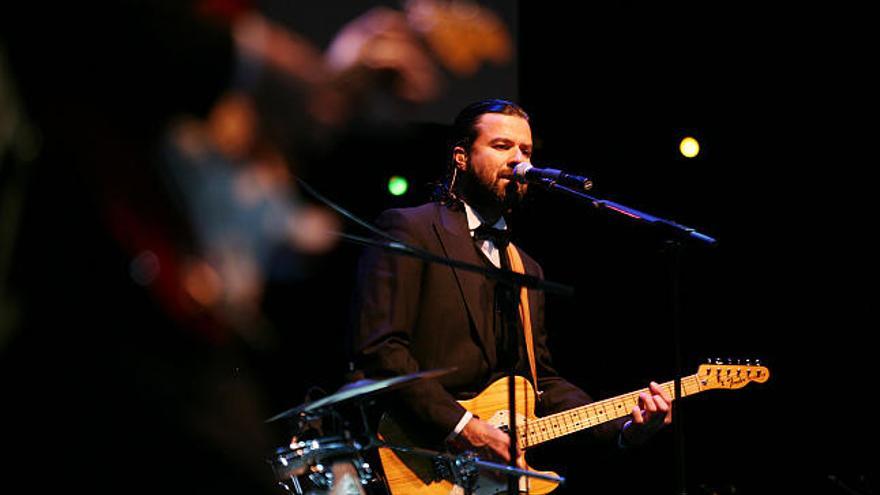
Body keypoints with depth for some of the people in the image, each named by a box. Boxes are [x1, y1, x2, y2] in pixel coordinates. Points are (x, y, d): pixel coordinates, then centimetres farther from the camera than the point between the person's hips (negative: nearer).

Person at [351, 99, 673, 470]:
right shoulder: (410, 229, -2)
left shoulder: (528, 270, 22)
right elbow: (379, 349, -12)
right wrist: (462, 428, -19)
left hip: (505, 464, 7)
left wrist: (625, 427, 5)